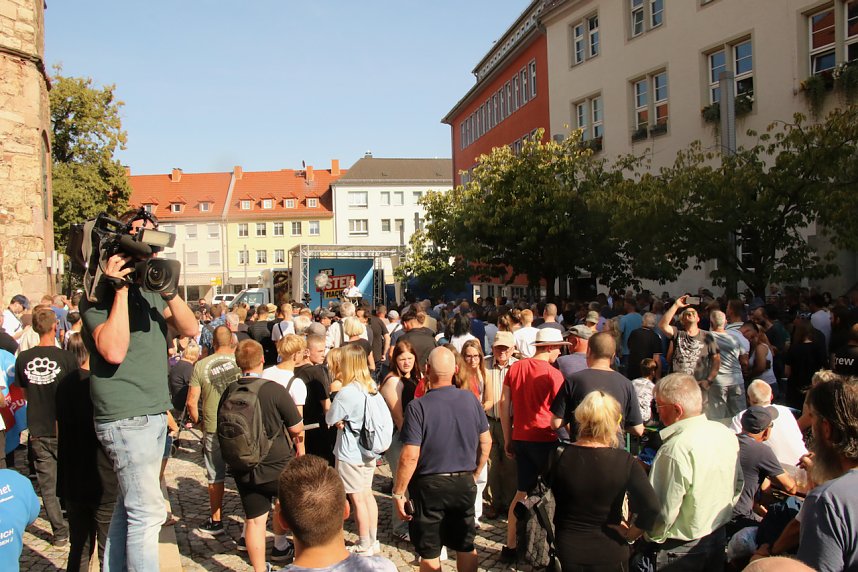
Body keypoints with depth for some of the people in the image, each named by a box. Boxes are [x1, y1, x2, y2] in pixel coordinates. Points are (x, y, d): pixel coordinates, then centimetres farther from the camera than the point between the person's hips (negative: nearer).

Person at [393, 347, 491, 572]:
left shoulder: (418, 407, -19)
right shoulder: (471, 400, -5)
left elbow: (410, 456, -20)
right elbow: (486, 442, 4)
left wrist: (398, 493, -9)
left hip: (430, 486, -4)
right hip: (464, 484, 4)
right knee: (466, 547, 20)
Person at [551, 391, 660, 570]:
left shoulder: (560, 458, -12)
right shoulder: (625, 462, -18)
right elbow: (651, 507, -25)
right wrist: (631, 533, -9)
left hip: (568, 549, 1)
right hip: (609, 550, -1)